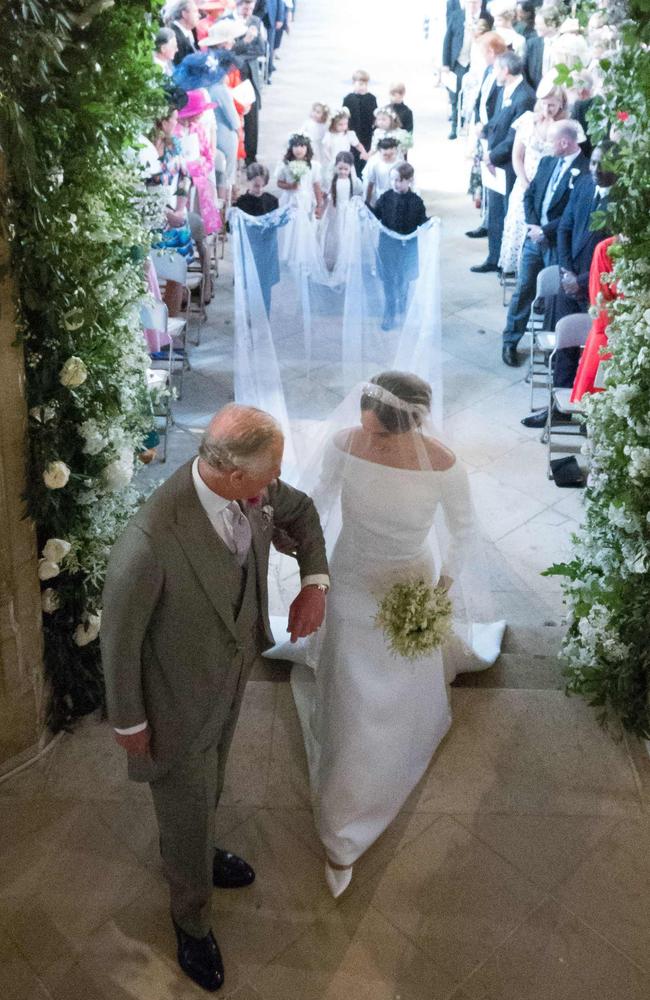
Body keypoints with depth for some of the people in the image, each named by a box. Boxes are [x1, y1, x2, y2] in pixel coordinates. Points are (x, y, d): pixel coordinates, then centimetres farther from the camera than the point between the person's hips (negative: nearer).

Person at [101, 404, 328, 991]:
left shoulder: (257, 489, -20)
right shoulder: (150, 542, -40)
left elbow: (300, 511, 4)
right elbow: (119, 637, -24)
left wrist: (315, 580, -11)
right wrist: (128, 722, -11)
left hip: (233, 671, 6)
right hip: (180, 699, -6)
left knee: (207, 785, 32)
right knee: (187, 807, 18)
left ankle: (190, 850, 65)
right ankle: (192, 920, 48)